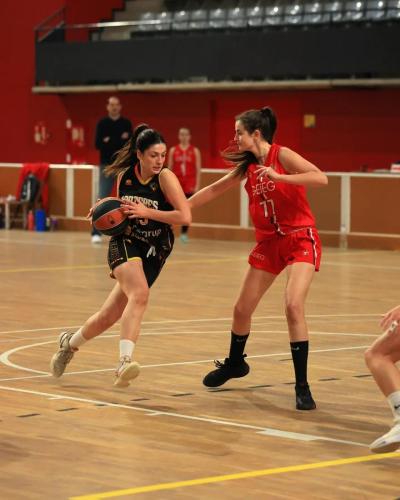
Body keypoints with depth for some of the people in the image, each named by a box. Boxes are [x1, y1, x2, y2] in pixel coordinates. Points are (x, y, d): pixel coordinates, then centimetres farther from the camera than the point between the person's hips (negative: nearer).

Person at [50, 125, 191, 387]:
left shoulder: (166, 177, -12)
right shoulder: (124, 176, -2)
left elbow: (185, 216, -20)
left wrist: (147, 212, -24)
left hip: (154, 251, 0)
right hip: (125, 243, 0)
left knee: (110, 315, 3)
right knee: (140, 295, -31)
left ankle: (71, 342, 31)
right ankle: (125, 362, -36)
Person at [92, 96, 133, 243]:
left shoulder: (126, 123, 5)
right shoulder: (102, 123, 2)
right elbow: (98, 144, -7)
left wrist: (110, 141, -14)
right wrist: (120, 140, -16)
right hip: (107, 165, -2)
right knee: (102, 199, -9)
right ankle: (96, 233, -8)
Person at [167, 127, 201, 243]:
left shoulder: (195, 151, 2)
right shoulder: (173, 150, 5)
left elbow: (198, 169, 0)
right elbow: (169, 168, 5)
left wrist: (197, 185, -6)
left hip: (189, 184, 0)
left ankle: (184, 233, 11)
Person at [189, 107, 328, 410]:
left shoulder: (282, 156, -14)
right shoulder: (248, 166, 6)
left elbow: (321, 178, -27)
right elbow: (214, 190, 18)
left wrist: (278, 177, -32)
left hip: (300, 239, -7)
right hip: (269, 243, 7)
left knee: (293, 306, -24)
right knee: (242, 308, 12)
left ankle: (302, 386, -18)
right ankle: (235, 363, 41)